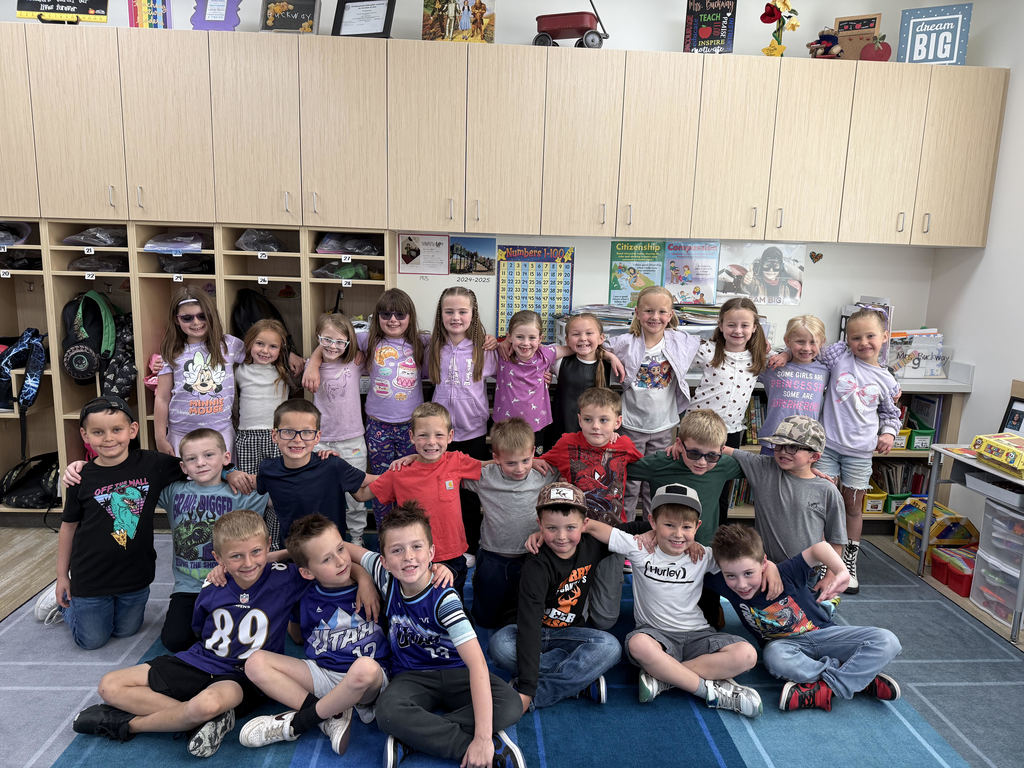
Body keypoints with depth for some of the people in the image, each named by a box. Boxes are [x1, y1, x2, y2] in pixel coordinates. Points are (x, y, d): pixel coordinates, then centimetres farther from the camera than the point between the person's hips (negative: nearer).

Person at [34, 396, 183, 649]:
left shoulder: (152, 464, -13)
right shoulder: (81, 478, -12)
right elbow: (69, 526, 0)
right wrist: (62, 576, 6)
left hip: (136, 574, 2)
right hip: (91, 576, -1)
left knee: (126, 631, 21)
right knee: (92, 640, 13)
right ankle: (63, 598, 40)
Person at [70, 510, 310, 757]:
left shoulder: (283, 578, -16)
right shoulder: (213, 587, -5)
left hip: (243, 678, -5)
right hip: (198, 662, 5)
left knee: (208, 702, -41)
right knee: (110, 686, -4)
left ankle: (128, 724, -11)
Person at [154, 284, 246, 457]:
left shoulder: (229, 344, 2)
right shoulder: (172, 353, 3)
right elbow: (162, 398, 4)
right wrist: (160, 439, 1)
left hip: (221, 431, 0)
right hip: (181, 434, 0)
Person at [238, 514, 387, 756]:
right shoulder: (307, 598, 3)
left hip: (370, 679, -4)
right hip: (321, 675, 4)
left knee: (365, 667, -41)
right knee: (256, 662, -12)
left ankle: (298, 722, -15)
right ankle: (332, 716, -21)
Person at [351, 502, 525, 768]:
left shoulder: (443, 599, -25)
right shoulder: (386, 577, -11)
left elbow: (477, 662, -33)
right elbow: (343, 548, 7)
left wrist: (482, 739, -39)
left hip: (455, 672, -2)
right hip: (412, 676, 2)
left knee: (510, 706, -30)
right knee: (387, 711, -34)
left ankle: (414, 736, -22)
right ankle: (486, 746, -24)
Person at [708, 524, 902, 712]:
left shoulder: (784, 574, -24)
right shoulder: (727, 585, -19)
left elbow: (818, 548, -30)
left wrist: (842, 572, -45)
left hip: (821, 632, 0)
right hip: (783, 643, 0)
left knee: (887, 641, -18)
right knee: (775, 657, -39)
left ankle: (824, 689, -24)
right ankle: (863, 679, -20)